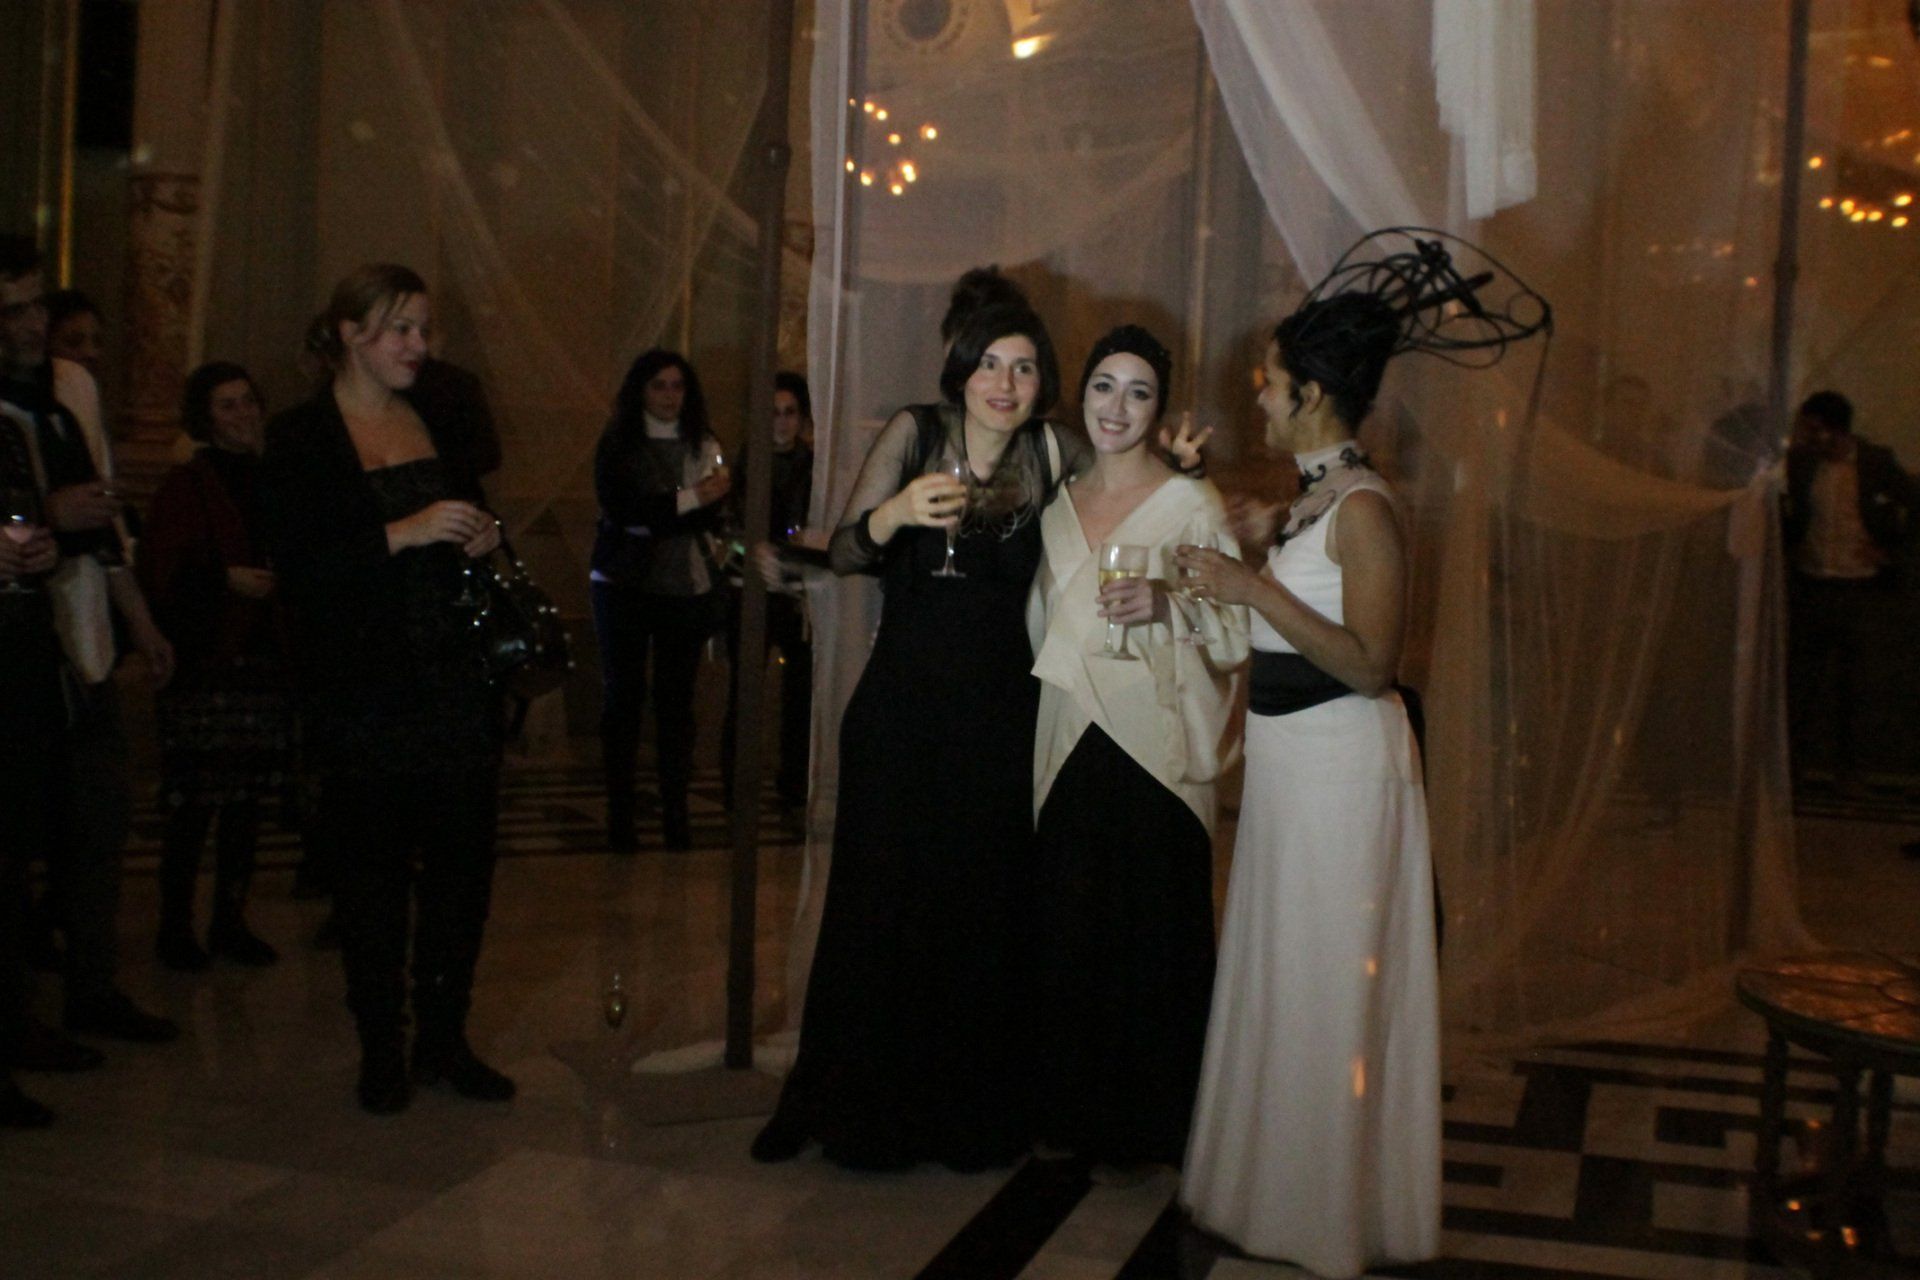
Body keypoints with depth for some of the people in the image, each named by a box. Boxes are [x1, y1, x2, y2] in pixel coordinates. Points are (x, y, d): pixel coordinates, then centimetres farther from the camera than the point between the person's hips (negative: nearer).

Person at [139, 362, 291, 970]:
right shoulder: (187, 485, -1)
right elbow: (161, 573, -6)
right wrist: (227, 578, -15)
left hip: (266, 661, 5)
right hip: (206, 663, -5)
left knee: (248, 801, 8)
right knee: (194, 804, -5)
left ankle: (230, 921, 19)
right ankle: (175, 926, 8)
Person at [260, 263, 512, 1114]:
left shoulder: (438, 429, 14)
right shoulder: (300, 440, -3)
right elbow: (297, 566, -13)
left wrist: (483, 536, 3)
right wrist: (406, 533, -21)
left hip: (456, 684, 5)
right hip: (361, 691, -5)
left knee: (464, 863, 4)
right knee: (373, 872, 2)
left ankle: (444, 1040, 17)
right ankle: (381, 1050, 15)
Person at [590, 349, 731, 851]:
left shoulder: (704, 447, 7)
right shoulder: (617, 445, 1)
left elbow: (708, 521, -1)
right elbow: (620, 509, -12)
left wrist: (653, 517, -18)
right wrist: (690, 499, -17)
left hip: (686, 588, 1)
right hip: (623, 586, -1)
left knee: (676, 700, 3)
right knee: (622, 697, 2)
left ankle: (675, 813, 8)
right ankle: (619, 816, 7)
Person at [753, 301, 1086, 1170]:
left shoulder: (1052, 457, 0)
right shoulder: (914, 433, -3)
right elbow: (843, 553, -8)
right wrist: (896, 513, -27)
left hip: (998, 717, 1)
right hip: (899, 708, -1)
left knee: (982, 913, 7)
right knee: (875, 906, 5)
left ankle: (968, 1112, 25)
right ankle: (849, 1104, 23)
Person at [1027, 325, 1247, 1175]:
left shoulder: (1191, 504, -2)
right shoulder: (1059, 504, 13)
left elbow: (1236, 633, -7)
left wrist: (1166, 606, -23)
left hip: (1154, 748, -4)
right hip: (1069, 745, 5)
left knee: (1148, 937, 1)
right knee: (1063, 933, 7)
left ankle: (1139, 1126, 16)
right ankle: (1069, 1112, 23)